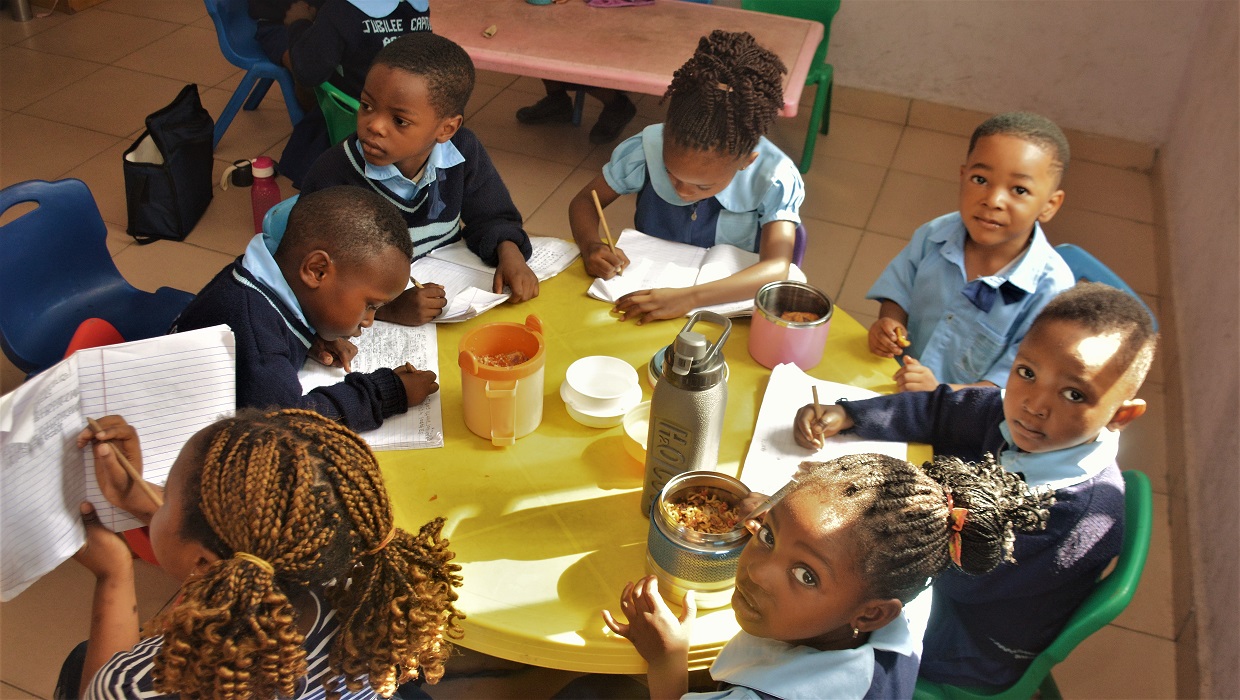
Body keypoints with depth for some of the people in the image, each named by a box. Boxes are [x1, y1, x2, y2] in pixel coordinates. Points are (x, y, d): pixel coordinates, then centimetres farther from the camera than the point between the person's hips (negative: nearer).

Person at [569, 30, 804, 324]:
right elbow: (584, 201, -3)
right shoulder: (646, 150, -16)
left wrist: (688, 298, -45)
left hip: (725, 300, -2)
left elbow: (776, 269, -32)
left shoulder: (775, 178, -21)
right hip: (647, 291, 2)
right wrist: (591, 247, -25)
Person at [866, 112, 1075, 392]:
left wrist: (939, 392, -28)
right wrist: (889, 323, -8)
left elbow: (1017, 384, -17)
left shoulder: (1051, 288, -17)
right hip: (896, 383, 3)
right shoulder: (935, 236, -2)